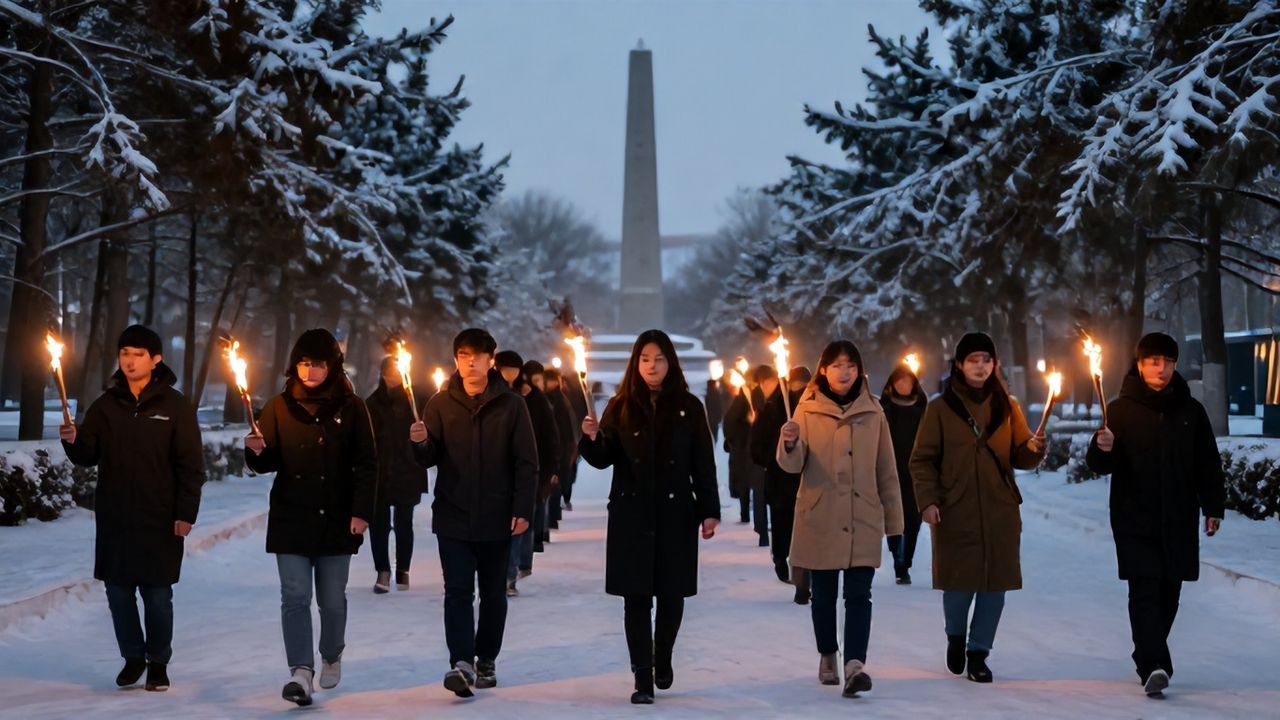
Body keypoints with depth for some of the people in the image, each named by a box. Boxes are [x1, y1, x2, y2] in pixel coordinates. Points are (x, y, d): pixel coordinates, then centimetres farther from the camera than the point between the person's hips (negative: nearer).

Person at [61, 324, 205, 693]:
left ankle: (158, 661, 17)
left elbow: (190, 464, -4)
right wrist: (73, 441, -15)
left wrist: (186, 513, -10)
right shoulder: (106, 404, 8)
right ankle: (132, 656, 25)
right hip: (114, 517, 3)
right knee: (118, 590, 8)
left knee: (157, 593, 2)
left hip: (159, 518, -3)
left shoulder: (174, 405, -2)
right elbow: (88, 456, 7)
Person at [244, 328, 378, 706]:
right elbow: (270, 463, 6)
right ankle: (301, 671, -10)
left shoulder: (351, 406, 1)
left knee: (332, 599, 9)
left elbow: (365, 464, 0)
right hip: (291, 519, 1)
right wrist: (257, 452, -17)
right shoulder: (279, 406, 5)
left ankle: (331, 658, 32)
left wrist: (361, 511, -9)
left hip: (336, 520, -1)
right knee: (295, 598, -7)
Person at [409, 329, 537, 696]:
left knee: (493, 593, 10)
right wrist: (420, 444, -19)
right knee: (458, 591, -7)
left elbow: (526, 462, -1)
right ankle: (462, 663, -13)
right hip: (453, 517, 0)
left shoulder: (511, 404, 0)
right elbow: (430, 459, 4)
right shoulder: (441, 404, 5)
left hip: (496, 518, 0)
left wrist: (523, 510, -9)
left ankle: (486, 661, 22)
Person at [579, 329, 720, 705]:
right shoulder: (620, 407, 3)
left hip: (676, 514, 0)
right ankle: (643, 679, 1)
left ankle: (663, 660, 33)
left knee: (671, 593, 8)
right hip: (631, 515, 0)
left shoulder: (689, 407, 1)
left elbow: (703, 464, 1)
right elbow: (604, 460, 3)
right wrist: (592, 438, -17)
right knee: (636, 596, -2)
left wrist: (709, 510, -3)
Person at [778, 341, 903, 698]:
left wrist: (893, 518, 9)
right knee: (823, 596, 10)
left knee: (859, 595, -11)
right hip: (819, 520, 0)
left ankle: (855, 665, -20)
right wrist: (790, 444, -31)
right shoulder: (808, 410, 1)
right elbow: (793, 465, -8)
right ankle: (828, 658, 28)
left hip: (863, 521, 0)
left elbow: (886, 471, 10)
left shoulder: (873, 413, 5)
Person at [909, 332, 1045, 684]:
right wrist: (927, 501, -11)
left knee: (995, 582, 0)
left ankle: (978, 652, 14)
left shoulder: (1007, 406, 10)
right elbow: (922, 460, 0)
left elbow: (1019, 457, 10)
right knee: (959, 582, -1)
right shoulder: (940, 408, 2)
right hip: (955, 511, -2)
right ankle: (956, 637, 28)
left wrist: (1034, 450, -12)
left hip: (1000, 511, 2)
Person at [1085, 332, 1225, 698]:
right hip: (1135, 519, -3)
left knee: (1169, 592, 8)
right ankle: (1153, 666, -20)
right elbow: (1101, 465, -3)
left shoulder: (1191, 411, 8)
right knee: (1144, 589, -13)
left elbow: (1209, 464, 12)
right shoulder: (1122, 410, 0)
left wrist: (1213, 507, 5)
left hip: (1179, 520, 3)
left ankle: (1148, 660, 22)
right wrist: (1102, 450, -26)